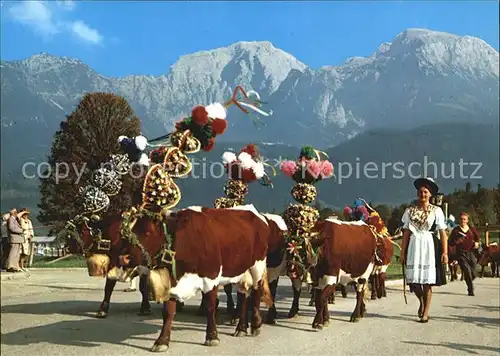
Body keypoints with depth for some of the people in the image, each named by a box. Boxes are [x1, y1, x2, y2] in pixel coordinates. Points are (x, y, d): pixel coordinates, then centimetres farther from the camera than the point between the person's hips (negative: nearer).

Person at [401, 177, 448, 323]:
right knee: (413, 279, 2)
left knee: (427, 280, 0)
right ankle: (422, 301, 33)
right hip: (414, 245, 2)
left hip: (429, 246, -2)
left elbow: (443, 233, -2)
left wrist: (445, 252, -9)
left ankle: (426, 312, 12)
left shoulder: (436, 211, 1)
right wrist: (403, 252, 4)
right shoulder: (410, 210, 7)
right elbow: (406, 233, 7)